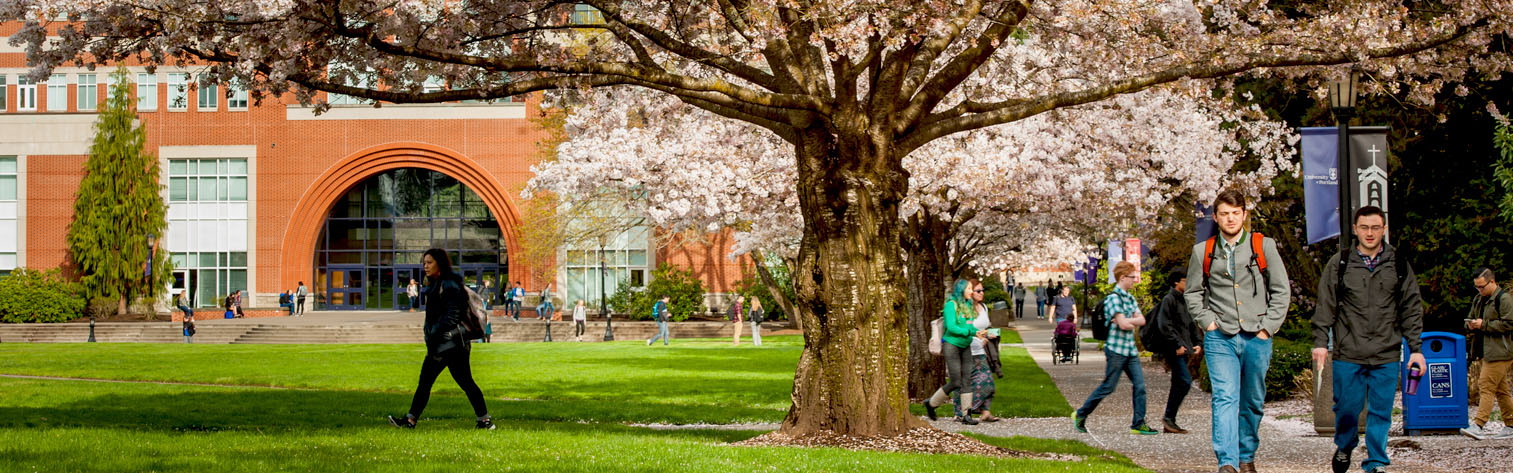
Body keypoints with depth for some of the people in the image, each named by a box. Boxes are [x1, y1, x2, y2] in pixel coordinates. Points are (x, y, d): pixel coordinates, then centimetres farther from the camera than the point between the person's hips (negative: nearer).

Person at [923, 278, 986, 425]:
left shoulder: (968, 305, 11)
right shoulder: (951, 305, -11)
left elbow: (970, 326, 14)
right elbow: (951, 327, -19)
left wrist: (980, 333, -5)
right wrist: (972, 332, -24)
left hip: (965, 346, 7)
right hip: (951, 345, -7)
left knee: (967, 381, 0)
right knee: (955, 382, -6)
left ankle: (966, 416, 0)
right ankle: (931, 403, 15)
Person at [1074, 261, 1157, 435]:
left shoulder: (1130, 298, 15)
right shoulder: (1114, 298, -13)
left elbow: (1142, 320, 6)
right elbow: (1123, 324, -21)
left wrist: (1128, 321, -11)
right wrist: (1134, 321, -3)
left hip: (1130, 349, 8)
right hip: (1116, 348, -8)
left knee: (1139, 385, 1)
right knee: (1108, 387, -2)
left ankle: (1138, 424, 4)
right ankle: (1080, 415, 12)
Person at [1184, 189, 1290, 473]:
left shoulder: (1264, 246, 6)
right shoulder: (1203, 252, 8)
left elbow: (1281, 290, 8)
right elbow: (1192, 292, 17)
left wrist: (1268, 327, -1)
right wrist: (1207, 321, 2)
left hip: (1257, 338, 1)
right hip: (1220, 338, -1)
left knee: (1253, 403, 8)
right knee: (1225, 398, -15)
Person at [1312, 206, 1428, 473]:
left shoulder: (1398, 264, 7)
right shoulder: (1339, 264, 3)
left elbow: (1411, 308, 10)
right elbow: (1325, 306, 5)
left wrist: (1415, 348, 6)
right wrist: (1321, 341, -2)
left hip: (1386, 355, 1)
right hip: (1348, 354, -1)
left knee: (1381, 411, 1)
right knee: (1347, 408, 4)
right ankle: (1345, 447, 31)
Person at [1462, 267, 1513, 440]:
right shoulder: (1478, 300, 17)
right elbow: (1471, 319, 26)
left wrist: (1484, 324, -18)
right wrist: (1471, 325, 2)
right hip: (1488, 352, 9)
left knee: (1487, 387, -13)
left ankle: (1478, 426, -16)